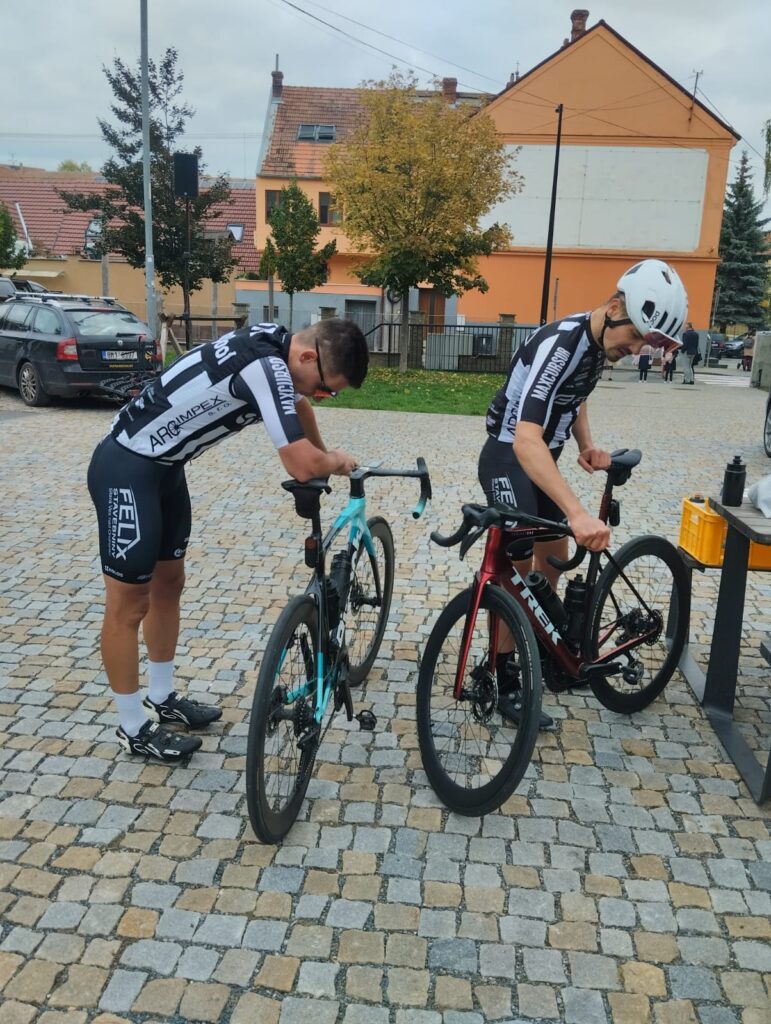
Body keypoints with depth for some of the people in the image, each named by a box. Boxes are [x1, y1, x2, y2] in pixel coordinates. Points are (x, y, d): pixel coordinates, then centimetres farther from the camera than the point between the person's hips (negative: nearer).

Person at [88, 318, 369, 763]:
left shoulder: (276, 342, 0)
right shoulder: (265, 367, -29)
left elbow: (299, 405, 22)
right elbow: (302, 465, -30)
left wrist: (323, 458, 20)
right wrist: (338, 462, -9)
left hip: (164, 466, 10)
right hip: (126, 469, -10)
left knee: (169, 584, 17)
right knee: (129, 604, 2)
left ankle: (163, 698, 33)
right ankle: (134, 727, 17)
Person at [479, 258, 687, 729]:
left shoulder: (601, 341, -3)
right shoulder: (559, 345, -30)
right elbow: (525, 440, -42)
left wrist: (587, 446, -2)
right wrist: (578, 513, -51)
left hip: (543, 458, 9)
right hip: (510, 456, -9)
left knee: (554, 555, 15)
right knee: (518, 565, -10)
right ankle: (504, 680, 2)